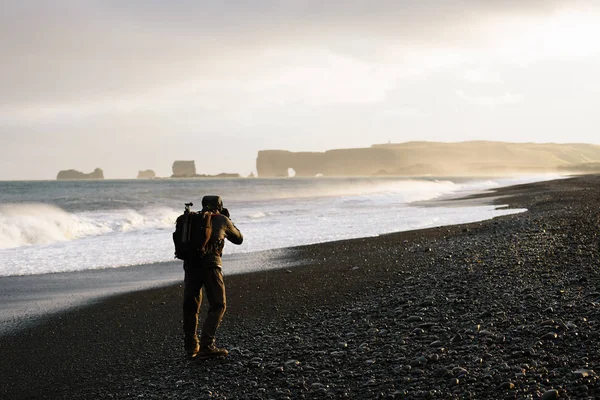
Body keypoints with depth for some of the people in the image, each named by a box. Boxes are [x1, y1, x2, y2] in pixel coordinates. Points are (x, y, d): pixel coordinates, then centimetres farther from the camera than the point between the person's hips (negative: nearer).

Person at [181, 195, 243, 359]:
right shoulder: (221, 220, 12)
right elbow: (238, 239, 25)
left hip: (190, 265, 4)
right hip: (210, 265, -4)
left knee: (190, 306, 15)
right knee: (218, 306, 3)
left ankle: (191, 347, 17)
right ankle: (206, 345, -9)